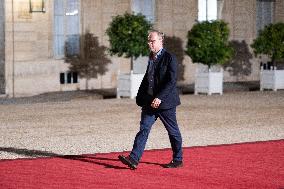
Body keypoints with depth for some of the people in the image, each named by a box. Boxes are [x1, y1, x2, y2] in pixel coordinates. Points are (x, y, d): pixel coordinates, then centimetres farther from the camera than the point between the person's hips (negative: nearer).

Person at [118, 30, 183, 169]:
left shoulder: (170, 58, -11)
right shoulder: (151, 58, 13)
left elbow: (172, 81, -18)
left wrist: (160, 98, -25)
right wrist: (141, 98, 14)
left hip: (165, 101, -6)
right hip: (150, 102, 7)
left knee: (173, 132, 6)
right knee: (144, 128, -4)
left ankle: (178, 160, 20)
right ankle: (134, 159, -11)